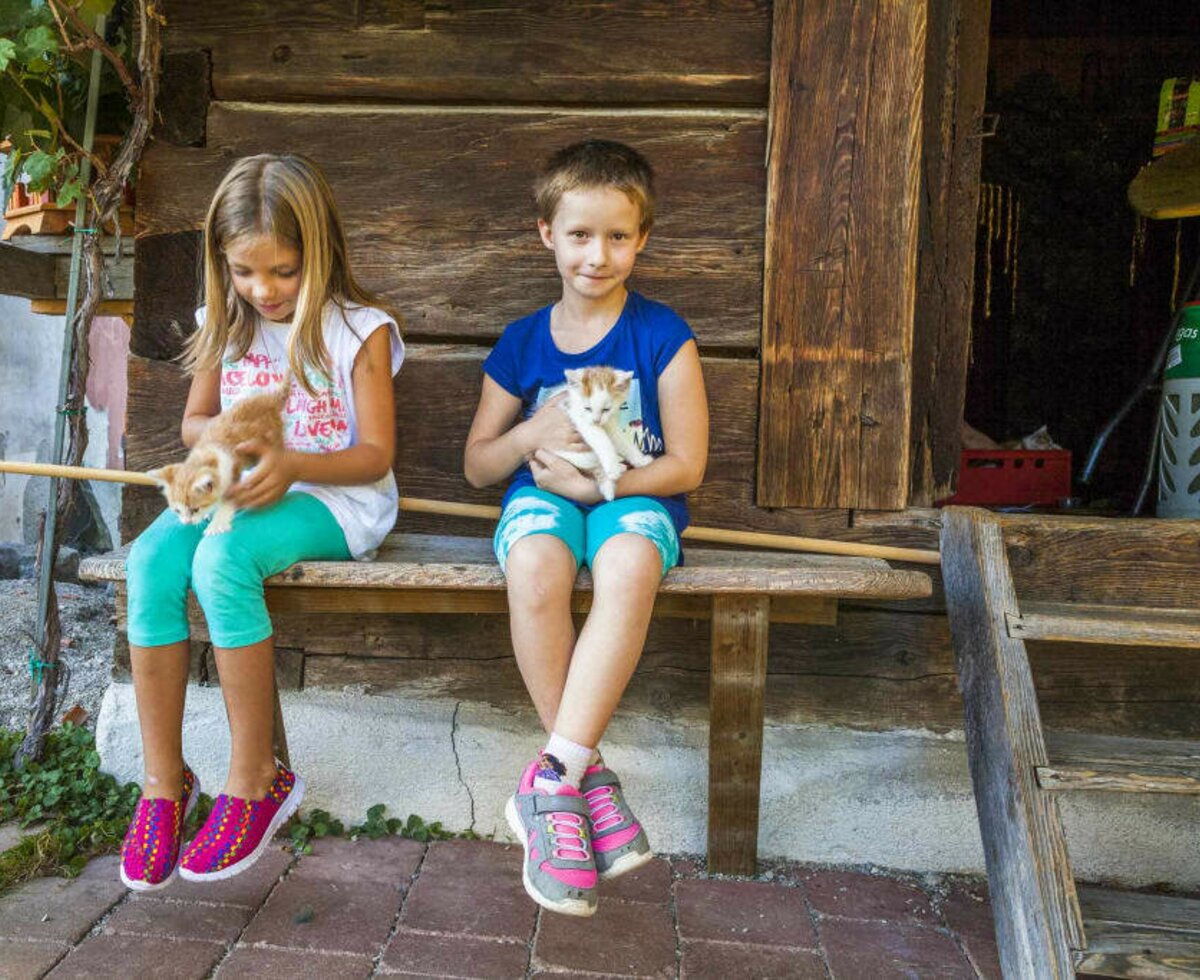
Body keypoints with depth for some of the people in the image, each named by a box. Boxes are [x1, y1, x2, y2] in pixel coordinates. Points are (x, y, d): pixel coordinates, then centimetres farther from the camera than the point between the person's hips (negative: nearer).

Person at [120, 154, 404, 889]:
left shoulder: (360, 330, -5)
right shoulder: (226, 324, 11)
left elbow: (376, 455, -8)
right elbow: (194, 420, 18)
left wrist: (291, 463, -25)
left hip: (331, 496, -5)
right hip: (236, 489, 5)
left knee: (222, 559, -34)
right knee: (150, 562, -26)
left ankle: (257, 780, -18)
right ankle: (164, 781, -12)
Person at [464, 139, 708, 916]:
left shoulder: (663, 337, 1)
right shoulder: (522, 343, 8)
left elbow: (686, 466, -3)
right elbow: (477, 465, 12)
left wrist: (590, 479, -15)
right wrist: (535, 432, -9)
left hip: (633, 497, -1)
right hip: (543, 495, 2)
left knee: (631, 566, -38)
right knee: (534, 568, -35)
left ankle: (550, 780, -28)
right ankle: (588, 774, -19)